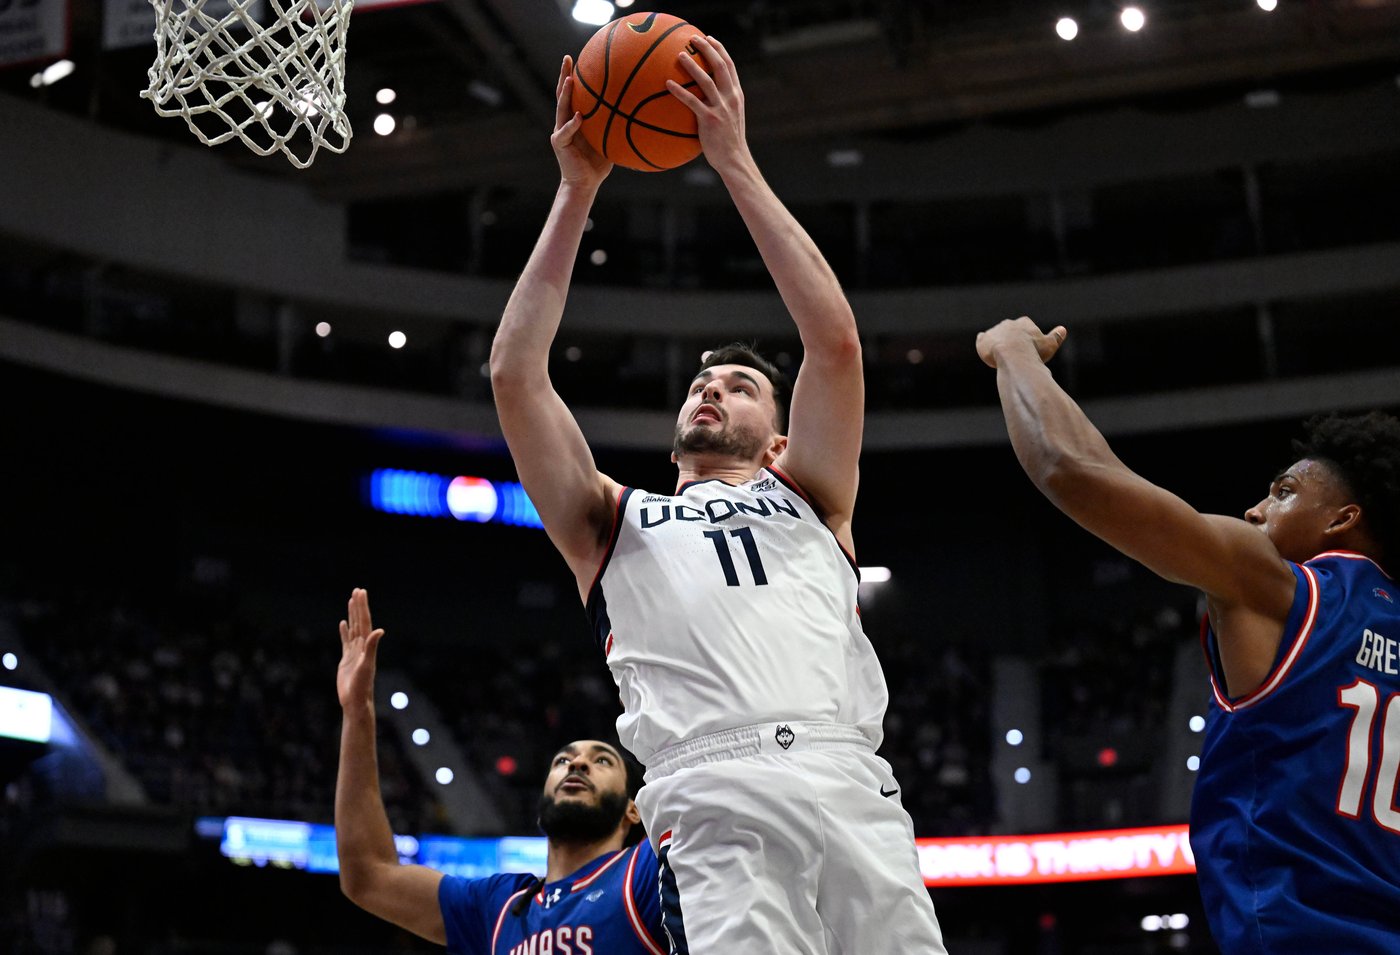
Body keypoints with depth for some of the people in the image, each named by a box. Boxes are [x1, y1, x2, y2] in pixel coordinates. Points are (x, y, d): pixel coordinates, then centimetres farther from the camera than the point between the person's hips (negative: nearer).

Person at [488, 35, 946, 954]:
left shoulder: (809, 498, 26)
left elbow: (835, 342, 12)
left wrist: (736, 163, 12)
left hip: (852, 783, 1)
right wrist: (576, 193, 16)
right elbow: (515, 372, 16)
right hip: (713, 801, -1)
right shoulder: (615, 524, 27)